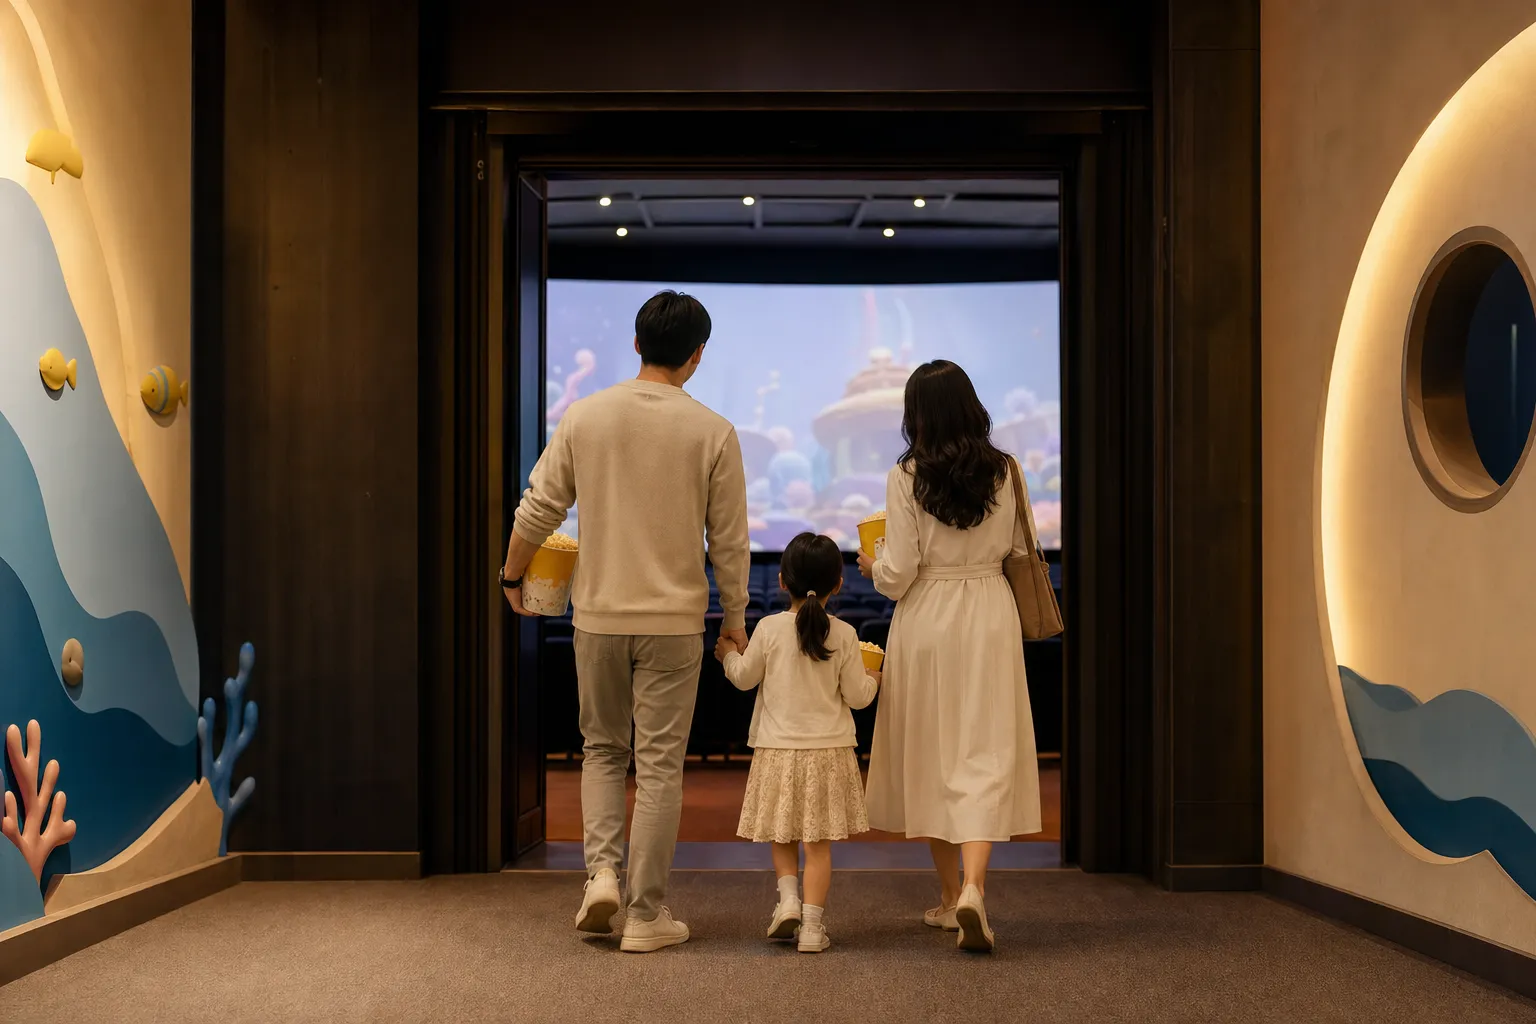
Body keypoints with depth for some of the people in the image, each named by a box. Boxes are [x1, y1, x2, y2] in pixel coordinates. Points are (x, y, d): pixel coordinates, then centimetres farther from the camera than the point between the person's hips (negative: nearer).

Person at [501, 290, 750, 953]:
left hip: (598, 613, 2)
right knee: (659, 765, 5)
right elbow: (729, 540, -3)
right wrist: (735, 617, 11)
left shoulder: (584, 416, -2)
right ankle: (646, 915, 10)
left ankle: (601, 869, 4)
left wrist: (512, 575, 18)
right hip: (674, 620, -2)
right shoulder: (712, 432, -6)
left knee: (603, 748, 20)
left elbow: (538, 509, 2)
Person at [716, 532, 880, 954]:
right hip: (829, 750, 0)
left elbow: (744, 678, 4)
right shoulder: (844, 634, -6)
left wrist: (728, 654, 25)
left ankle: (787, 895, 2)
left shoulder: (769, 628, -7)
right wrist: (872, 679, 20)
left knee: (782, 833, 19)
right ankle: (812, 923, 2)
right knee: (818, 841, 4)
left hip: (777, 748, 0)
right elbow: (857, 695, -2)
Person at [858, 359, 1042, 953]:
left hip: (926, 619, -1)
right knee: (985, 753, 0)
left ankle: (950, 895, 22)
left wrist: (872, 568, 12)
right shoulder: (1003, 472, -1)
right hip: (990, 615, 1)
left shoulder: (906, 478, -10)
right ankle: (972, 887, -18)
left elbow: (898, 575, -10)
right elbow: (1016, 550, 10)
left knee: (930, 755, 12)